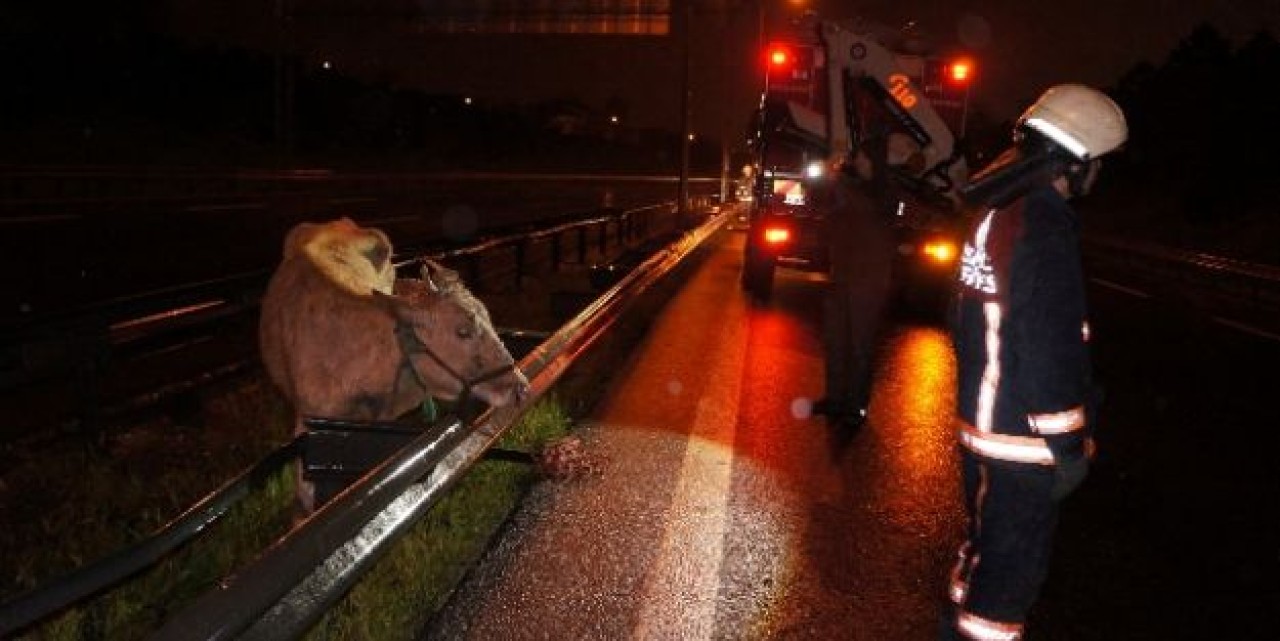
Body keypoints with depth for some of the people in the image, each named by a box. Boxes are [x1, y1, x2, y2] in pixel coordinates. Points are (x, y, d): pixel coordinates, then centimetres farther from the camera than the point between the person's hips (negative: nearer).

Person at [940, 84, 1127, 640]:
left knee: (989, 541, 25)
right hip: (1021, 433, -9)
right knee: (1014, 561, 5)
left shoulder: (995, 209, 6)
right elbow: (1050, 349, -24)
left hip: (979, 419, 9)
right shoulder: (1045, 226, -23)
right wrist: (1070, 443, -16)